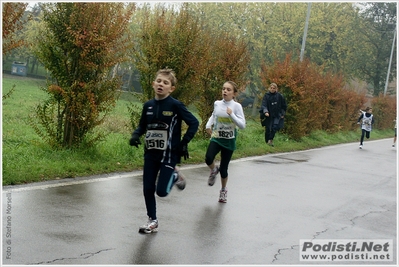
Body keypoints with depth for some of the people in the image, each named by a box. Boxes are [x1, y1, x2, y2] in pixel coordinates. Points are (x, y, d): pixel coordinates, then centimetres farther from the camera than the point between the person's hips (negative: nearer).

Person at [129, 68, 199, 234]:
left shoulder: (175, 105, -12)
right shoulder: (148, 106, 3)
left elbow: (194, 123, -9)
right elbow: (142, 126, 15)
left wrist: (184, 143, -13)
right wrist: (135, 135, -5)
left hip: (169, 154, -5)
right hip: (150, 154, 5)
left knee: (161, 191, -9)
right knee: (148, 189, 6)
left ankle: (175, 176, 22)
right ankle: (152, 221, 22)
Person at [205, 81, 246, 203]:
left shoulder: (236, 106, -10)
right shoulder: (217, 104, 1)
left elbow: (242, 125, -15)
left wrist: (231, 115, -26)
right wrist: (208, 125, 6)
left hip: (229, 141, -2)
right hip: (216, 138, 2)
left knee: (224, 168, 4)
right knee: (208, 159, -26)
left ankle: (223, 190, 31)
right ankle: (214, 170, 10)